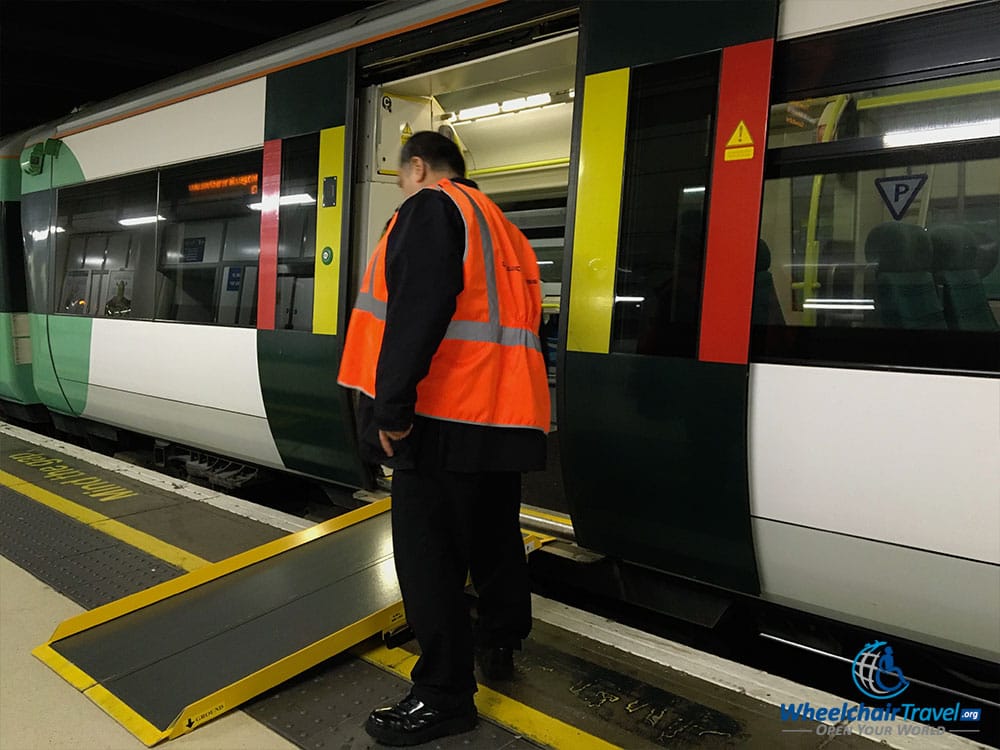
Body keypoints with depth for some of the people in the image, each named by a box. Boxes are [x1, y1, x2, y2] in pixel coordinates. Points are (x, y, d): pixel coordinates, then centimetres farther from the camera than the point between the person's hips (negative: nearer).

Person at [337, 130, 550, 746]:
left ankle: (445, 694, 5)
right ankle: (498, 645, 35)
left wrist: (391, 403, -23)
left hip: (445, 412, -9)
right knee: (495, 536, 19)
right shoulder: (503, 228, 23)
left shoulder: (430, 207, -3)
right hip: (505, 411, 9)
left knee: (430, 552, -3)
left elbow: (418, 308, -20)